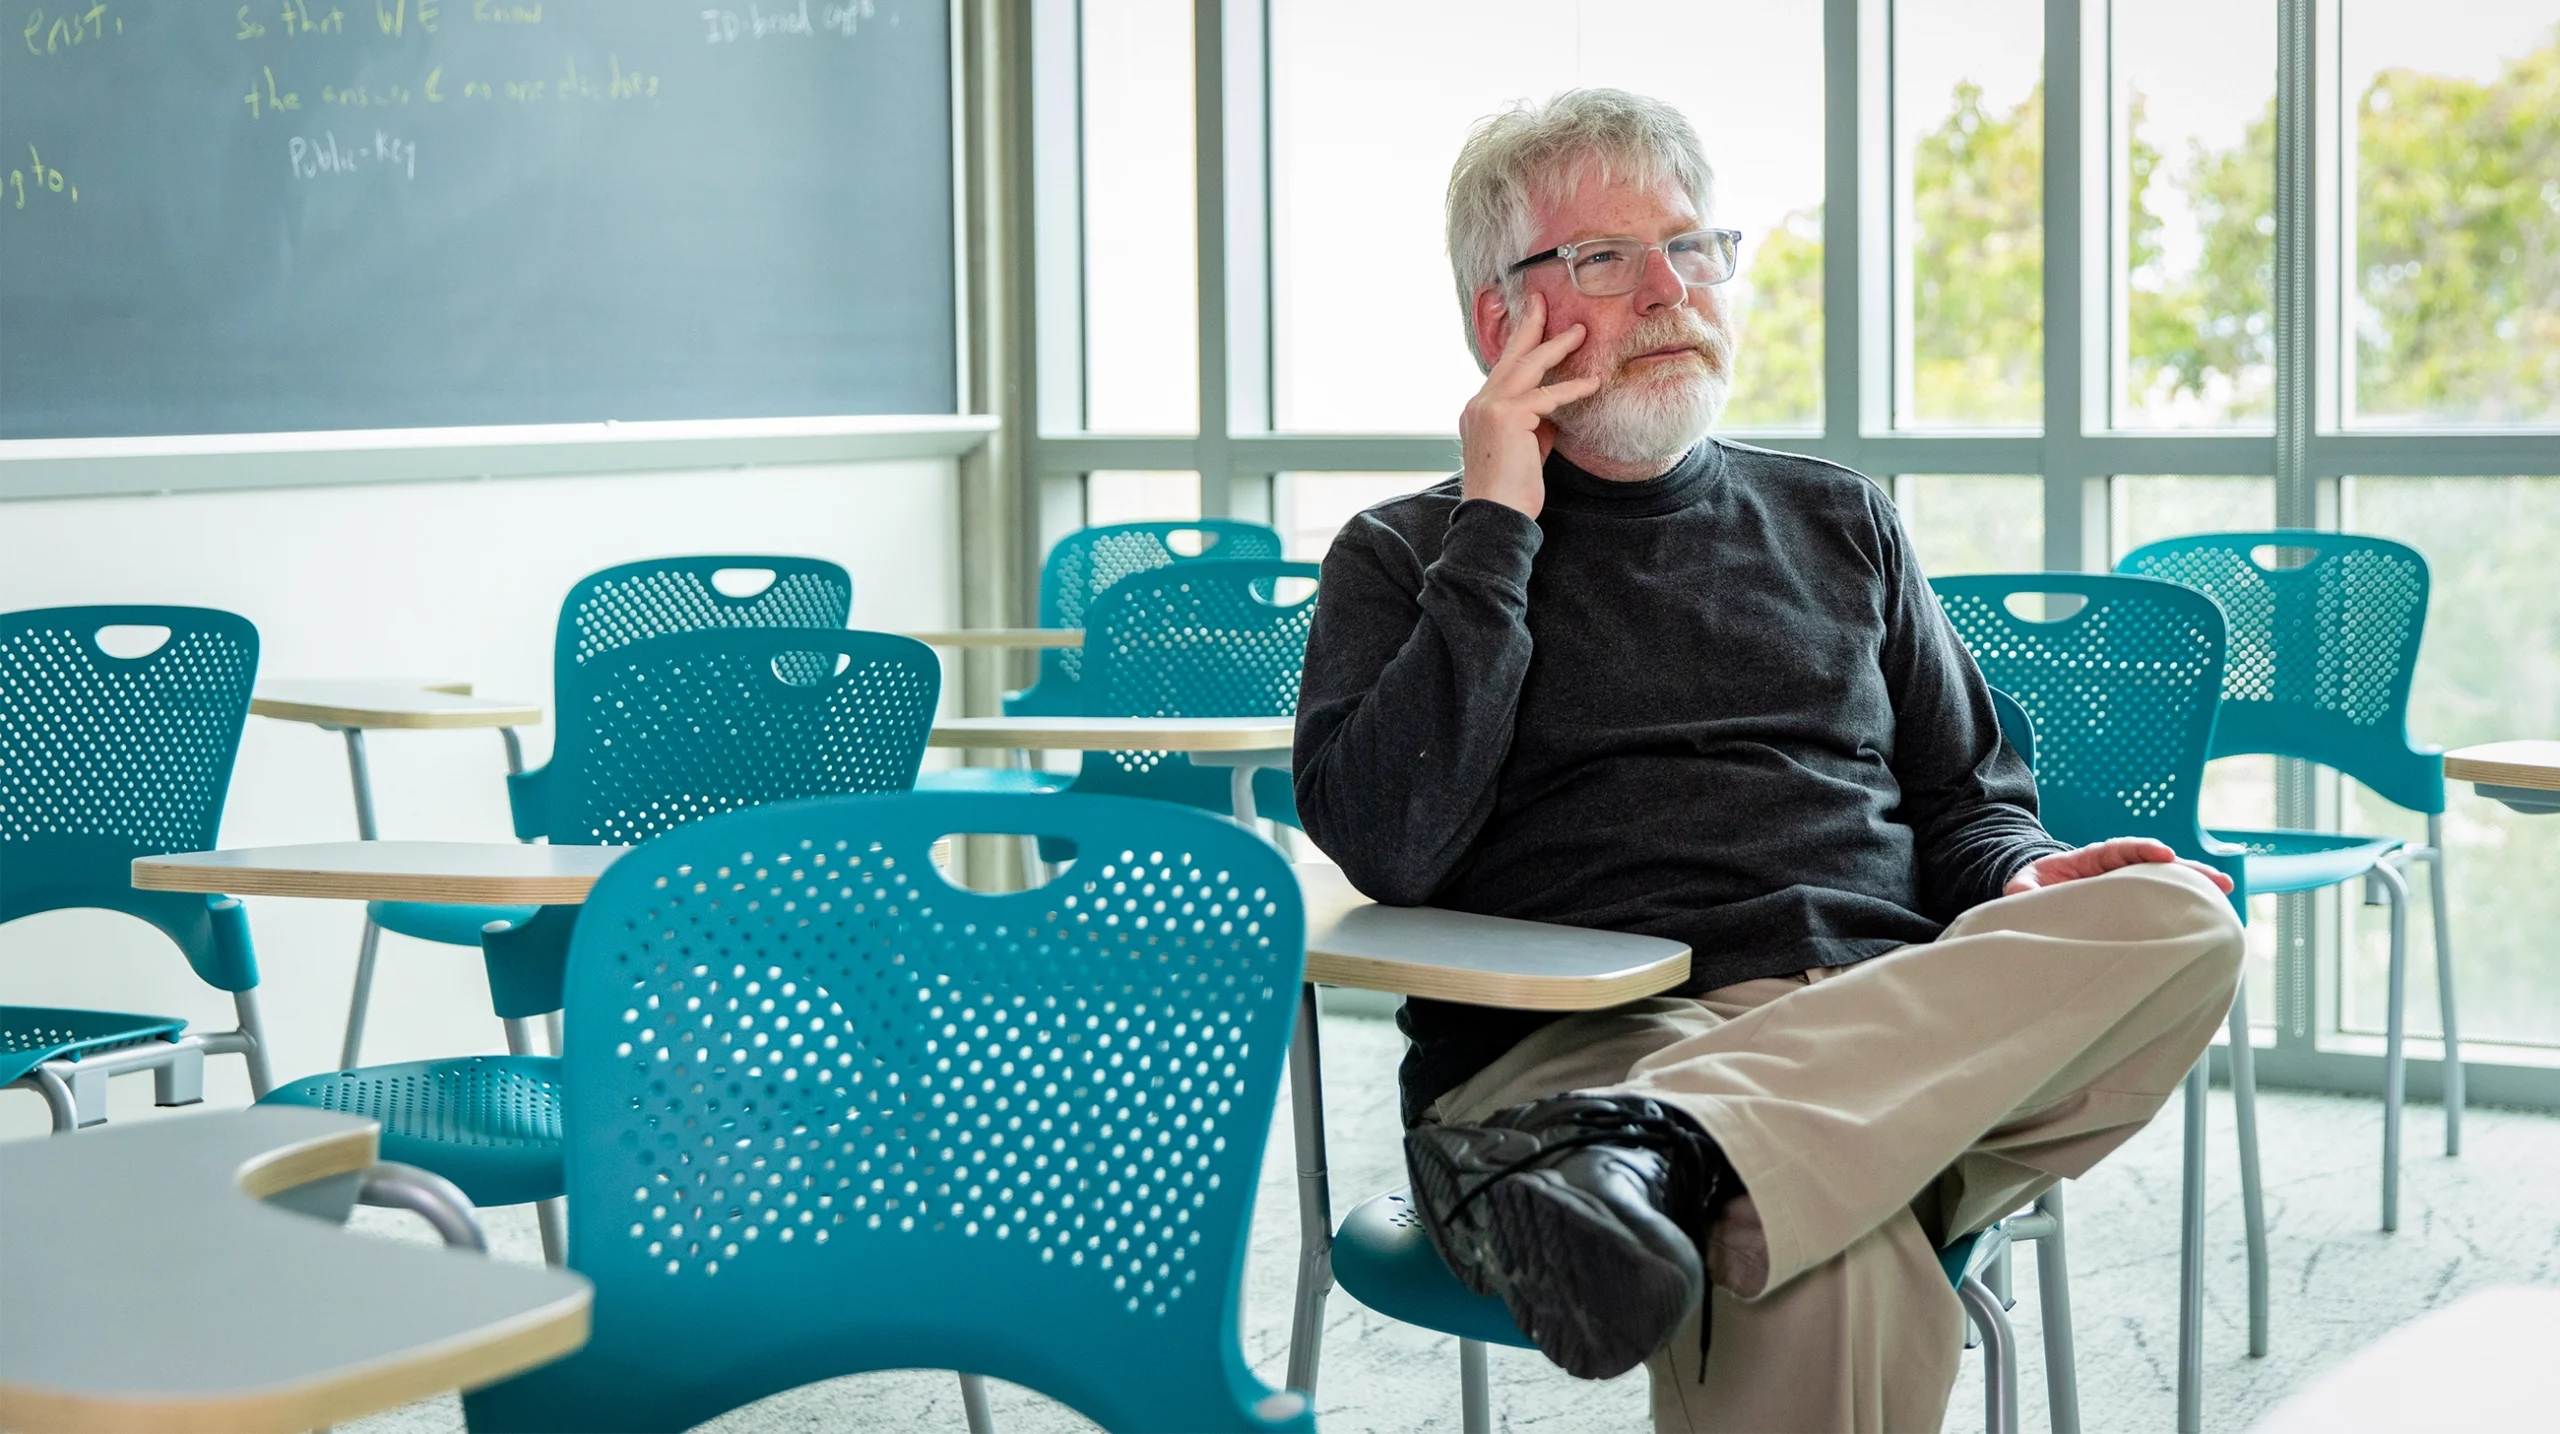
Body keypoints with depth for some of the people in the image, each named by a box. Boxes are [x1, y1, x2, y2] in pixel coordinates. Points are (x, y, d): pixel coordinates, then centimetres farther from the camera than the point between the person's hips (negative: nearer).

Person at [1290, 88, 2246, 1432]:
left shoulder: (1837, 523, 27)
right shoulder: (1406, 558, 15)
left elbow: (1965, 803, 25)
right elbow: (1385, 847, -2)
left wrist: (2028, 881, 0)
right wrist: (1496, 529, 0)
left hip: (1904, 1039, 6)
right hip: (1576, 1042, -6)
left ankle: (1639, 1152, -43)